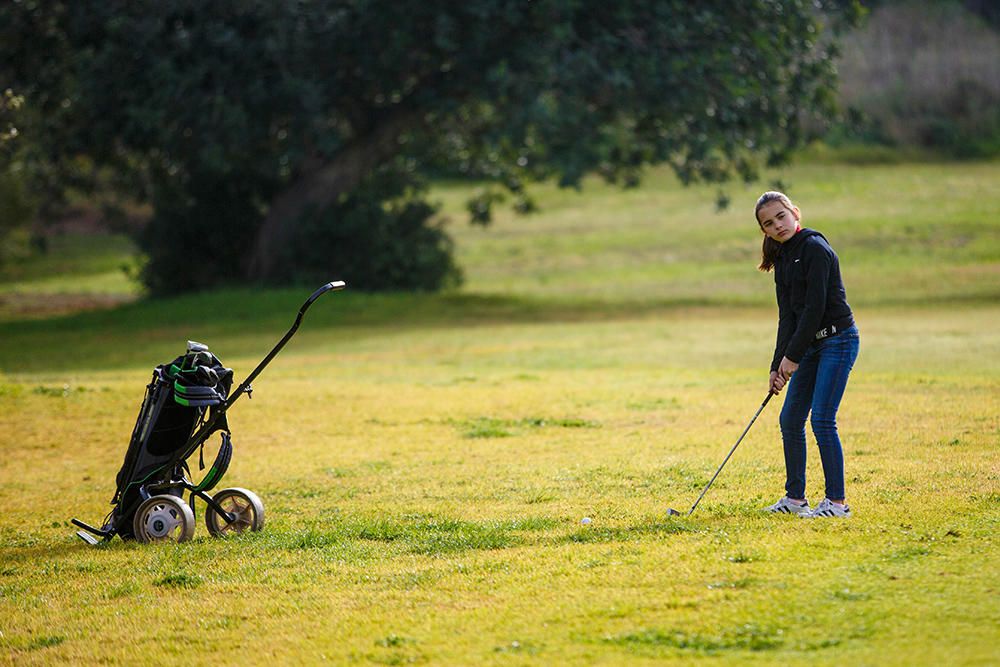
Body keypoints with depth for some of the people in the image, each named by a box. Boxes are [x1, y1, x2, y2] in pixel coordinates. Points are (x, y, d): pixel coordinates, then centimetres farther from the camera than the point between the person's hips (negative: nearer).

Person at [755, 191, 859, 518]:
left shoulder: (814, 248, -15)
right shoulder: (782, 258, 11)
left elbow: (815, 307, -19)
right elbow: (788, 315, 8)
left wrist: (792, 356, -16)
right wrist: (778, 366, -1)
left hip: (837, 340, -9)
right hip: (811, 344, 9)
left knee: (822, 420, -13)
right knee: (790, 419, 9)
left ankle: (837, 502, -7)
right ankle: (795, 498, 19)